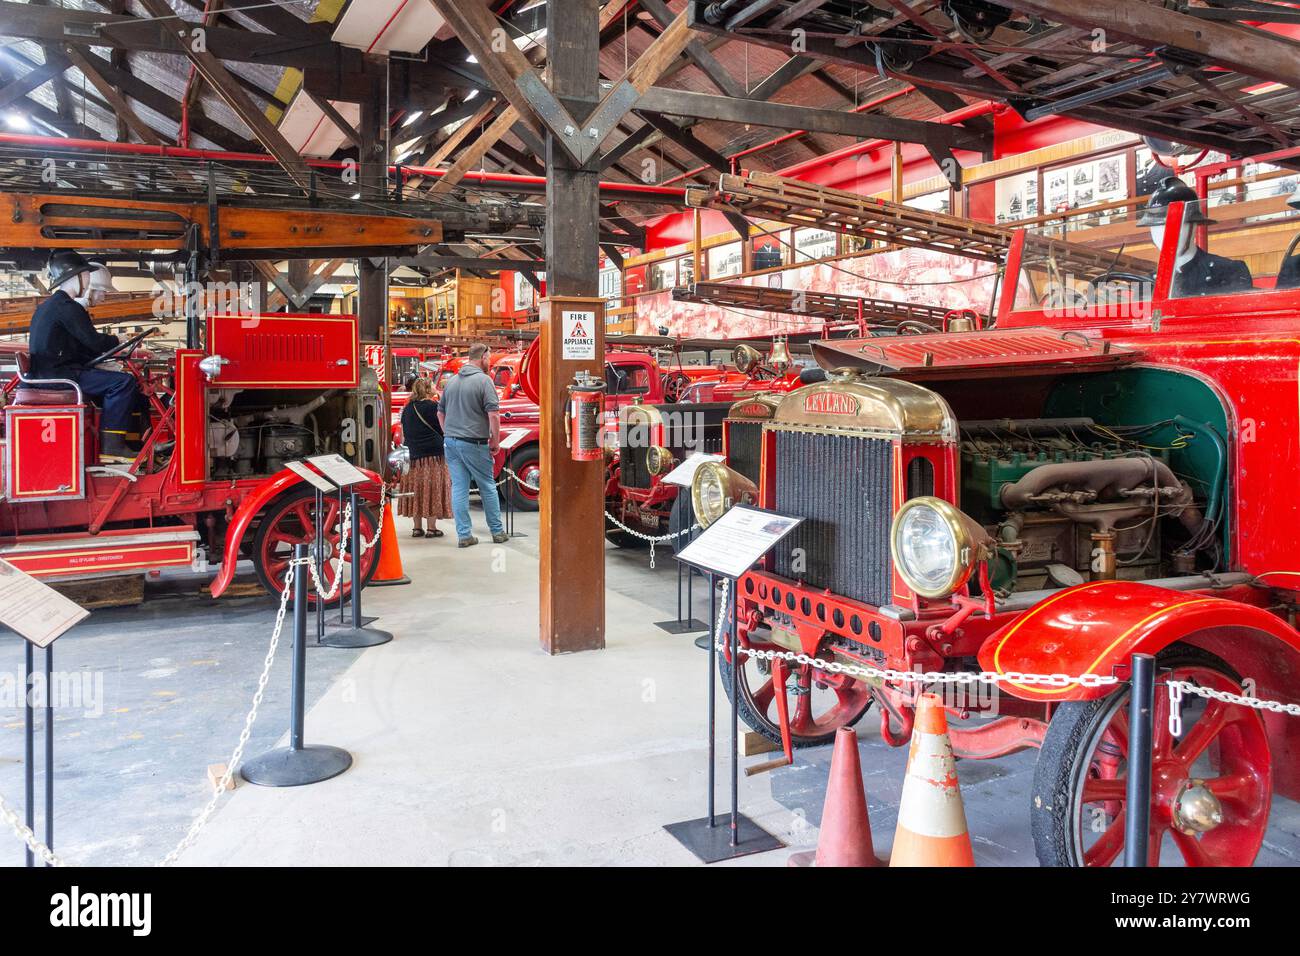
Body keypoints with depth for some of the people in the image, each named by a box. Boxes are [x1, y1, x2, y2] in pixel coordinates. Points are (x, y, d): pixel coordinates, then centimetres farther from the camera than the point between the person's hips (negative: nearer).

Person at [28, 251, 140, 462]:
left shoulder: (46, 306, 23)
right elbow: (94, 341, -14)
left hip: (45, 372, 11)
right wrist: (115, 341, 6)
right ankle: (111, 446, -19)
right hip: (58, 374, -11)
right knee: (123, 382, -19)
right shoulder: (66, 306, -11)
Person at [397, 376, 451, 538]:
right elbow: (444, 429, -5)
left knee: (415, 489, 9)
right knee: (432, 489, -1)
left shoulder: (408, 408, 10)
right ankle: (432, 528, -1)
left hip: (413, 454, 6)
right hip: (433, 452, -5)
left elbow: (403, 434, 15)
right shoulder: (434, 406, -7)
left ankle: (417, 528, 12)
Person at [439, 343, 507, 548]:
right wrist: (495, 441, -6)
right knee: (487, 487, 7)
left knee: (459, 488, 5)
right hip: (473, 443, -6)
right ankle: (497, 531, 15)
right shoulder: (484, 380, -10)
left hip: (451, 441, 6)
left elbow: (441, 413, 20)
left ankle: (464, 535, 6)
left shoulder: (451, 381, 12)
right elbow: (493, 415, -16)